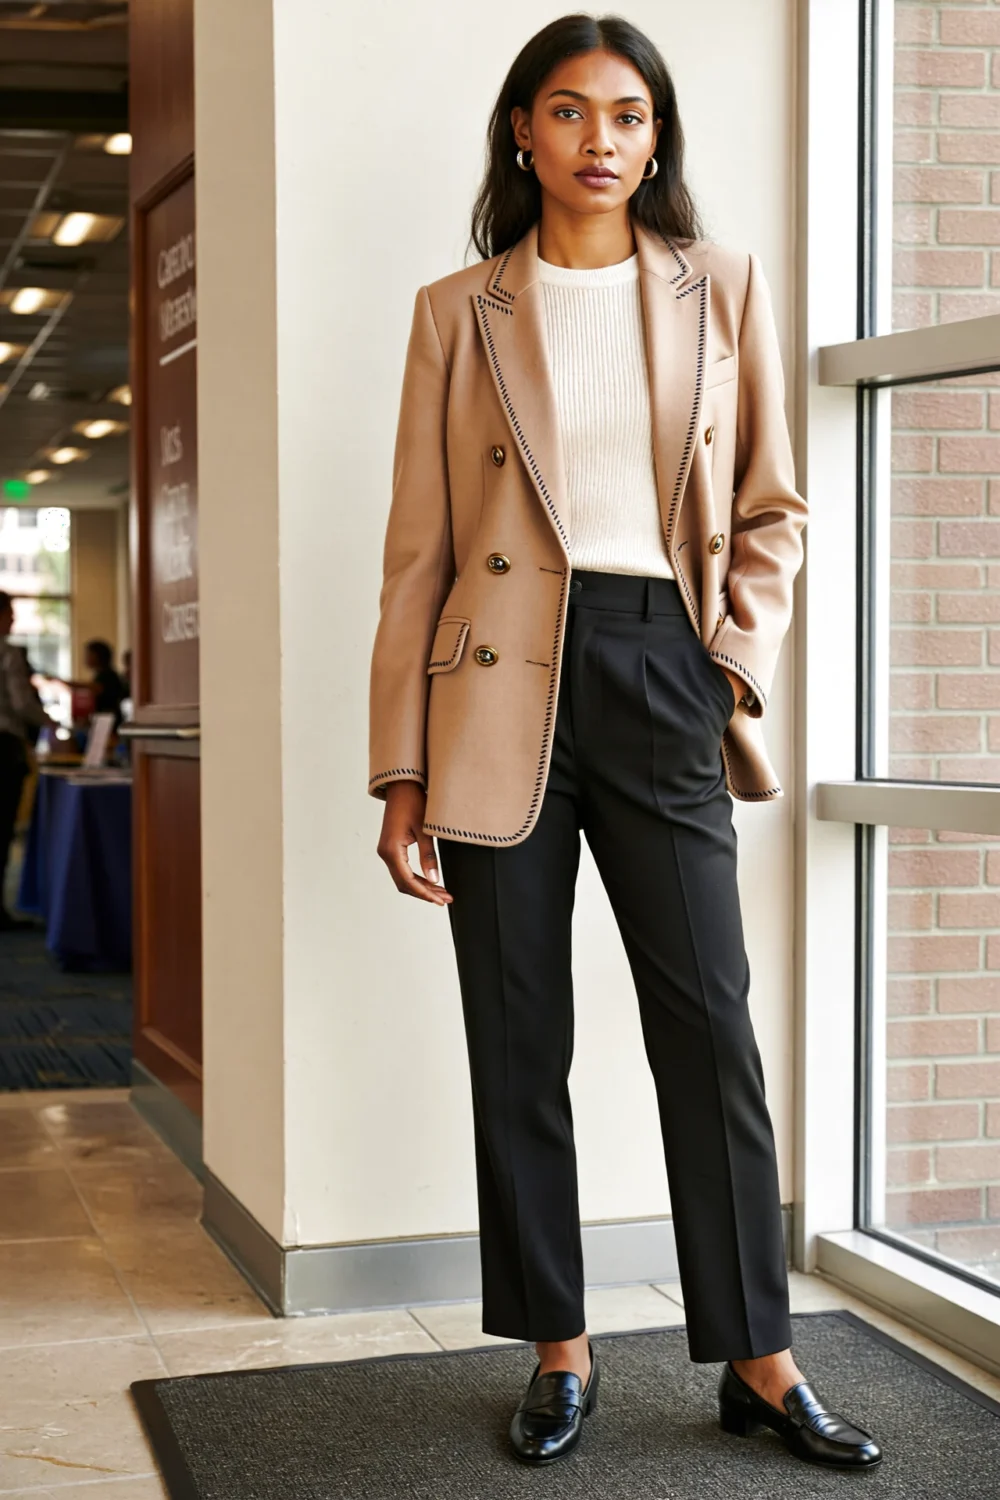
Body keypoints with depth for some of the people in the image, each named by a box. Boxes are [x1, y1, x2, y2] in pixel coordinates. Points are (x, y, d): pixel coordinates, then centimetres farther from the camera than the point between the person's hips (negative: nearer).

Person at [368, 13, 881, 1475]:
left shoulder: (724, 287, 10)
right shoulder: (459, 312, 7)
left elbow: (772, 506, 15)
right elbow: (418, 547, 6)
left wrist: (741, 665, -1)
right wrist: (402, 766, 1)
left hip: (661, 675, 1)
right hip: (503, 688, 0)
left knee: (710, 1021, -2)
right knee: (519, 1036, 3)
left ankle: (759, 1360, 10)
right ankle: (559, 1352, 16)